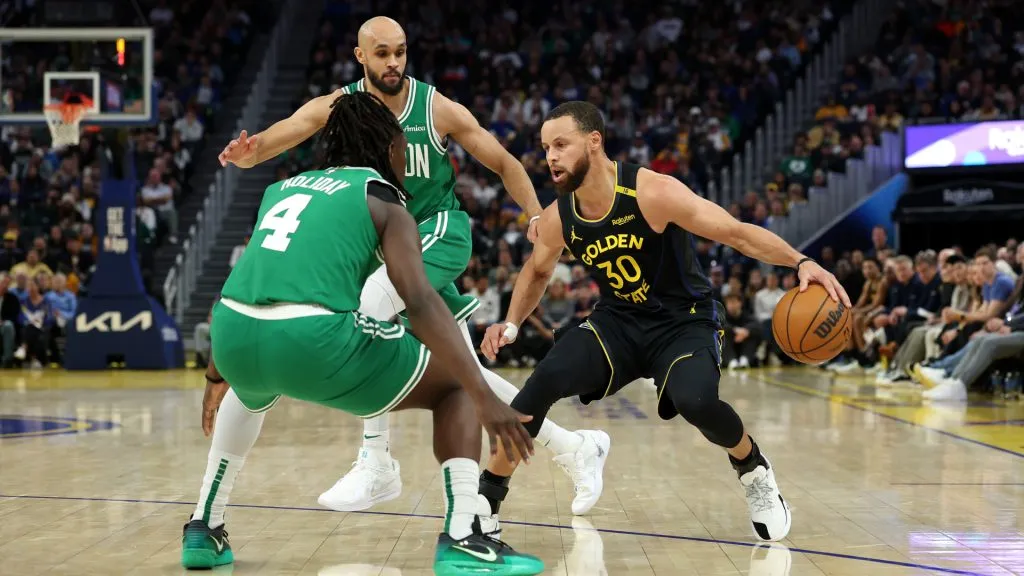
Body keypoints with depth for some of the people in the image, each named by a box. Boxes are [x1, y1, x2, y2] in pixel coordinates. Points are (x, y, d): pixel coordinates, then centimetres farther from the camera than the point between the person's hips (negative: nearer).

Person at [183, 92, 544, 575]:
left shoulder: (282, 188, 28)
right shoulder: (386, 205, 10)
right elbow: (421, 303, -6)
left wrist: (217, 375, 50)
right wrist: (485, 398, -11)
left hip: (234, 335, 6)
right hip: (314, 340, -6)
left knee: (252, 392, 43)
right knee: (456, 386, 14)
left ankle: (203, 531, 39)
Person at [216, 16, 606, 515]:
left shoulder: (437, 109, -10)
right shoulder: (338, 107, -5)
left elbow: (503, 163, 0)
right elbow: (287, 129, -23)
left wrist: (538, 217, -13)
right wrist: (249, 152, -45)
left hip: (441, 231, -5)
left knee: (371, 298, -31)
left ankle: (377, 464, -24)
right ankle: (572, 447, 23)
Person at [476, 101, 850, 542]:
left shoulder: (653, 193, -23)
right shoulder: (557, 219, -8)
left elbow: (738, 233, -20)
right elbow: (537, 272, 15)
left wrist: (801, 262, -33)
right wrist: (511, 325, 1)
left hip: (684, 320, -4)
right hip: (617, 321, 4)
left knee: (695, 401, -33)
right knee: (544, 380, -22)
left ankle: (752, 468, 2)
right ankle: (487, 498, -9)